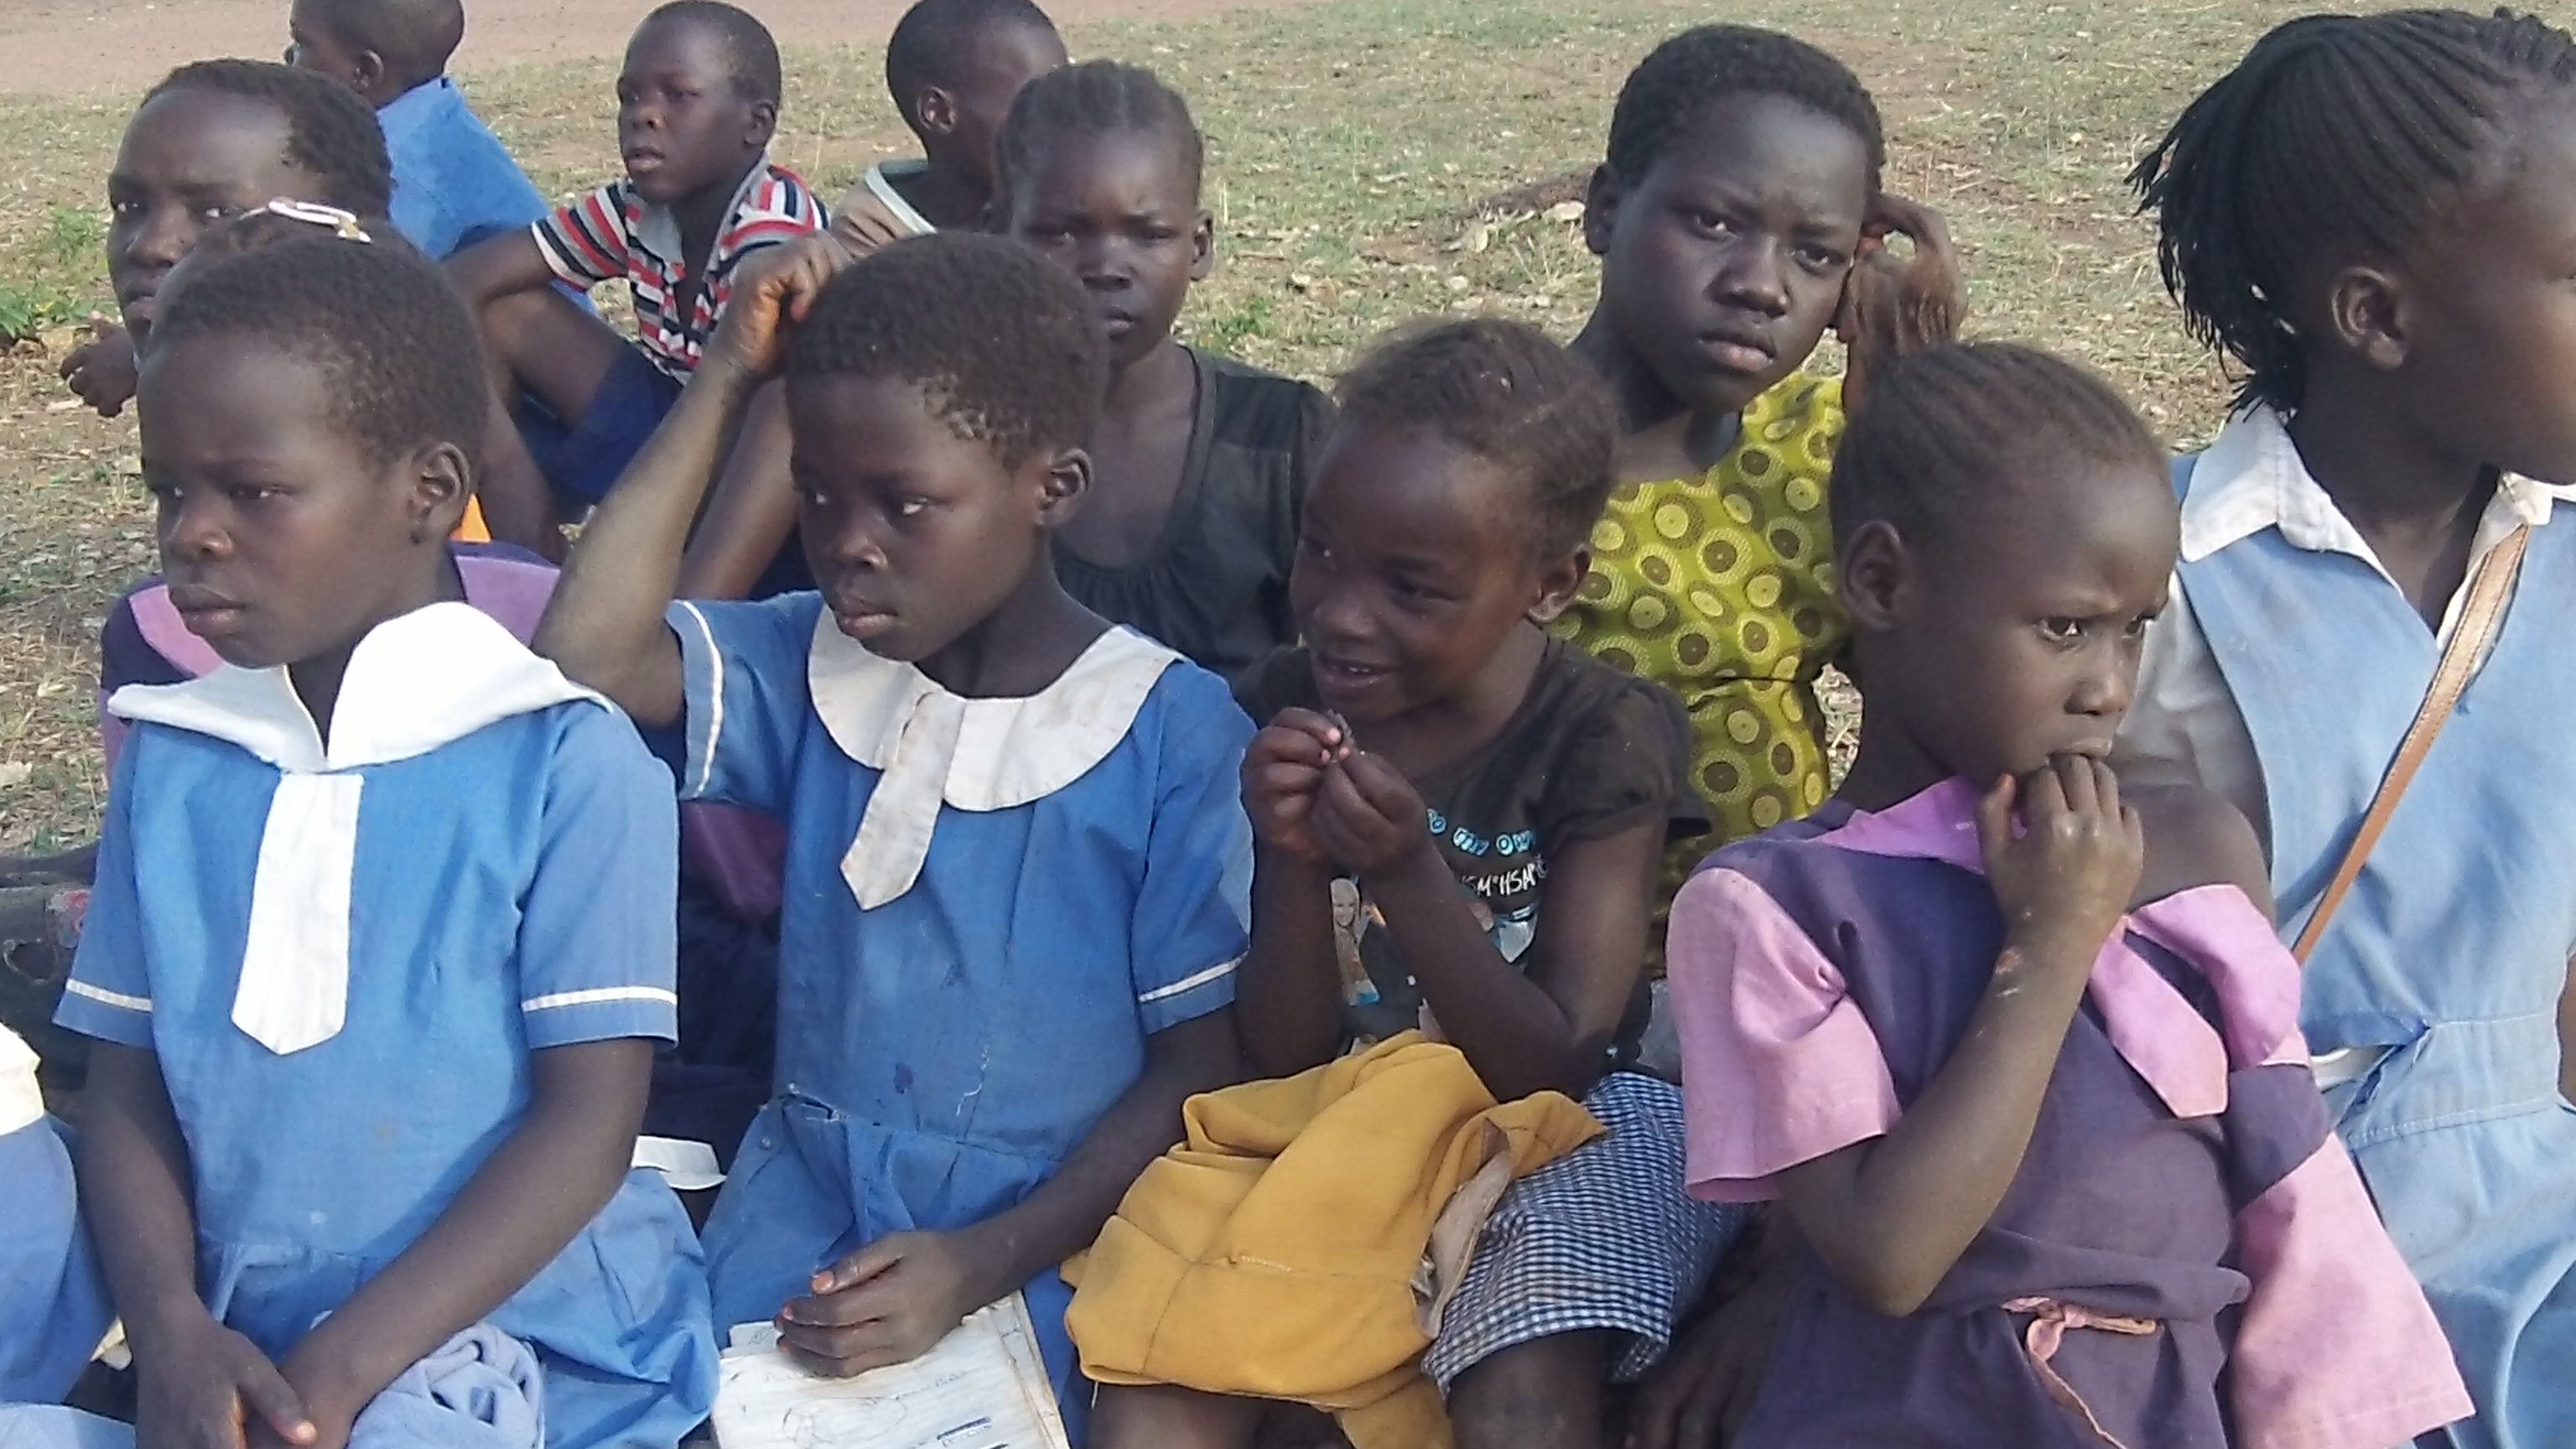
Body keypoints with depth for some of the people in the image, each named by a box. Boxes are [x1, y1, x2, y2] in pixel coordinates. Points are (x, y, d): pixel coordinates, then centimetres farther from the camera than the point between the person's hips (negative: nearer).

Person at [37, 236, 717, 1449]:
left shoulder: (568, 758, -7)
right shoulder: (170, 759, 8)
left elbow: (591, 1112, -9)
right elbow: (126, 1085, 9)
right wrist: (170, 1327, -9)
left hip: (527, 1332, -5)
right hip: (241, 1350, 5)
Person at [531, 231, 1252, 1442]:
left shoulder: (1175, 733, -10)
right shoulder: (813, 664, 1)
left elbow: (1203, 1060, -7)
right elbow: (582, 657, -17)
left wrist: (986, 1261, -18)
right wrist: (725, 380, -12)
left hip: (1052, 1221, -3)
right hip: (808, 1196, 3)